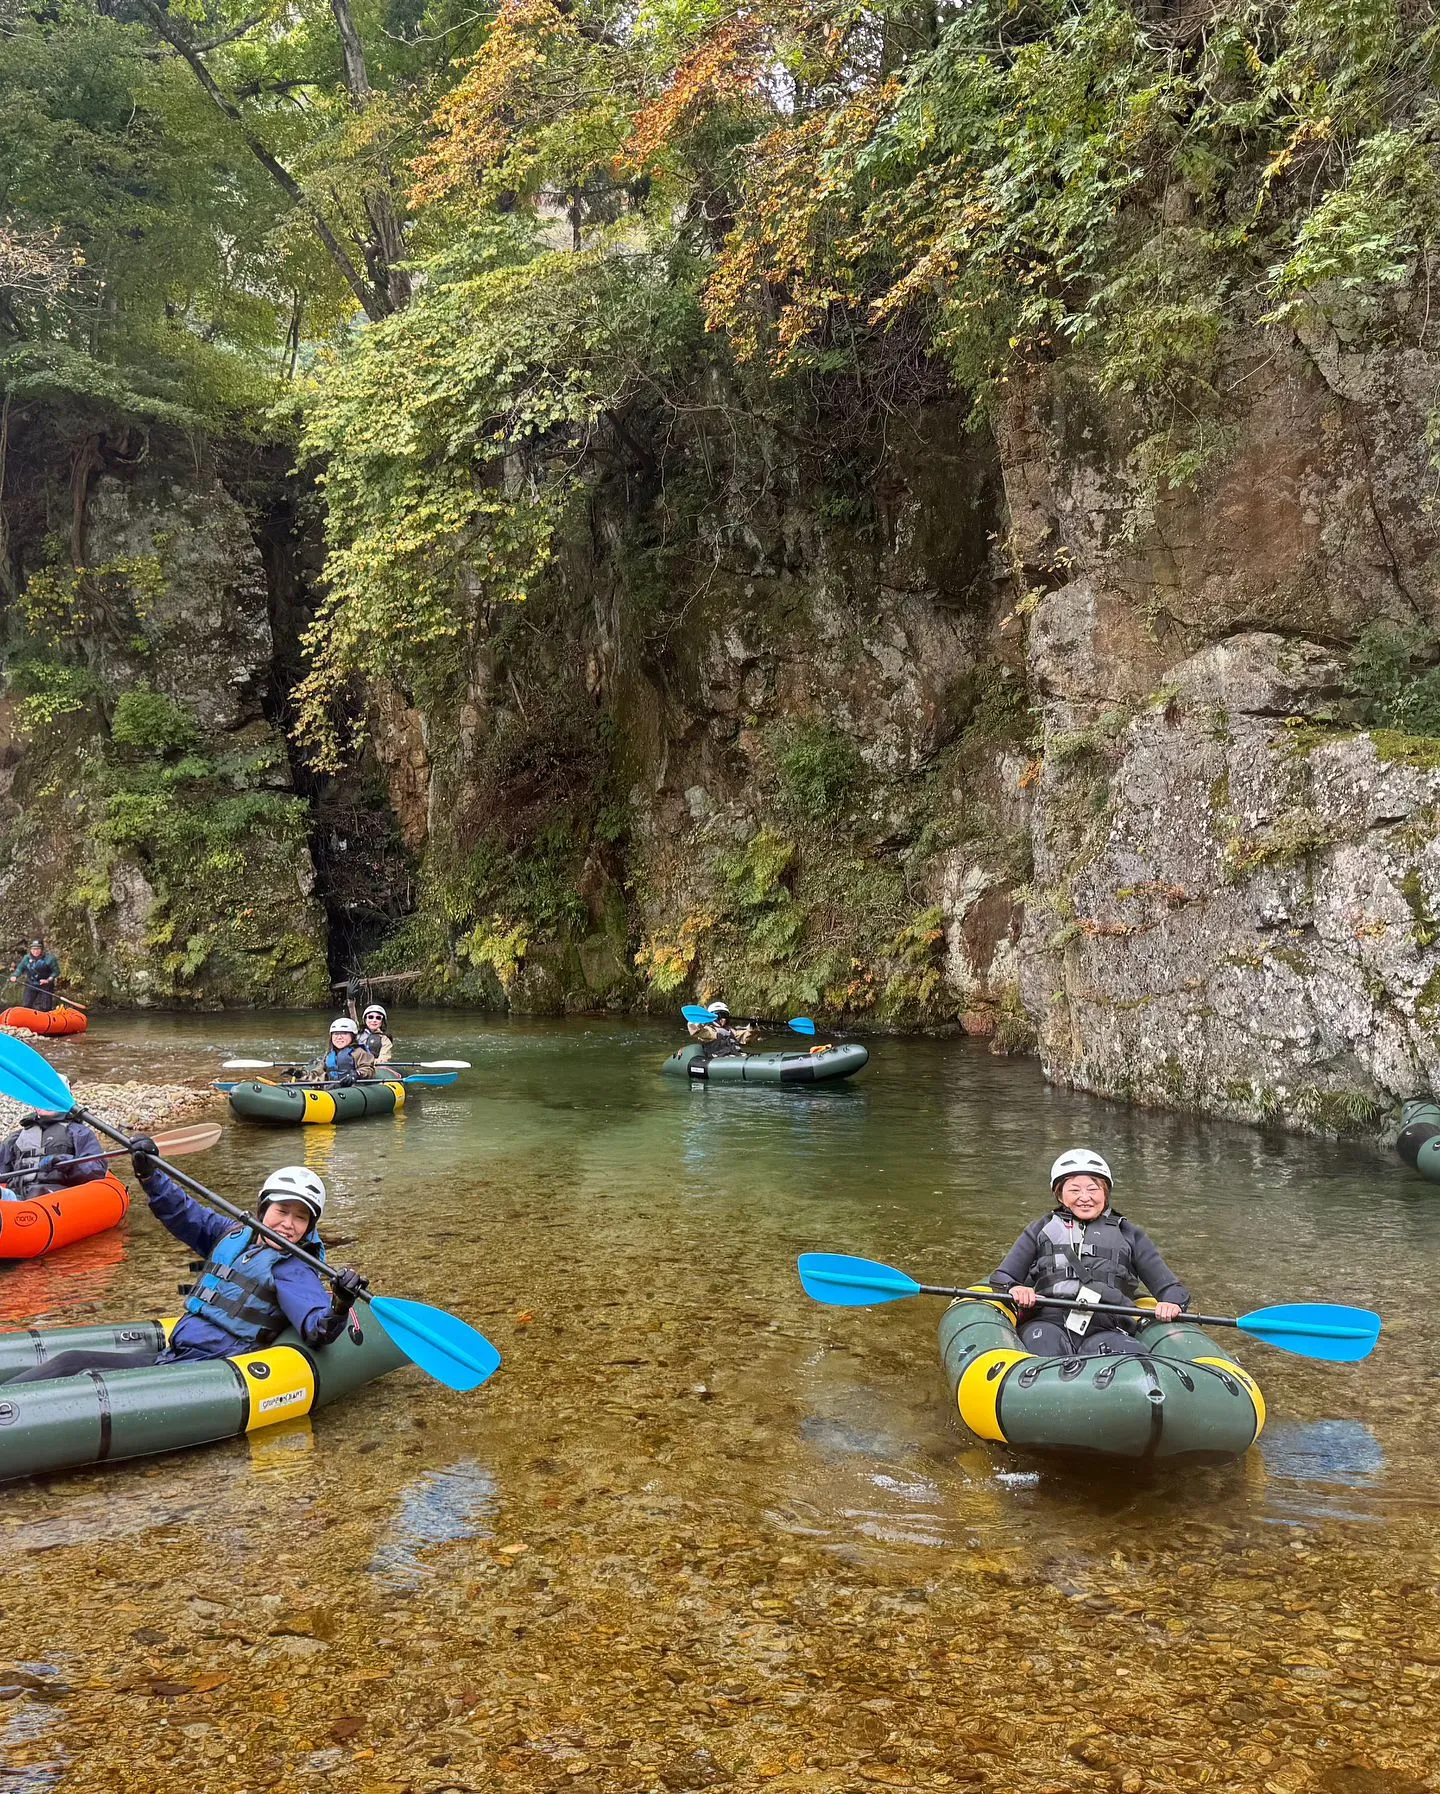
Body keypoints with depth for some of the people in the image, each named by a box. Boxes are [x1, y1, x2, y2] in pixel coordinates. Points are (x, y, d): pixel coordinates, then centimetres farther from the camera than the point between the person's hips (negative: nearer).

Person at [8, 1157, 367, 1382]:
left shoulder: (293, 1272, -10)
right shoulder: (232, 1236, 11)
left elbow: (318, 1330, -23)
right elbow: (182, 1213, 20)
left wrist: (338, 1309, -45)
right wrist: (150, 1173, 7)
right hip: (171, 1359, 8)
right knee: (72, 1362, 2)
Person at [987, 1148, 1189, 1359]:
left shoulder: (1128, 1236, 25)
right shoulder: (1041, 1230, 25)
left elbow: (1170, 1287, 19)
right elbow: (1002, 1277, 18)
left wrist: (1171, 1302, -7)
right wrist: (1014, 1288, -8)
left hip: (1105, 1330, 1)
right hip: (1046, 1323, -1)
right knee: (1045, 1345, -39)